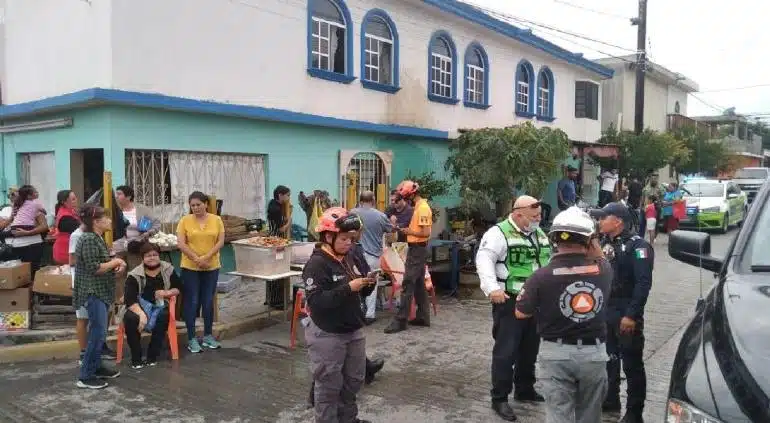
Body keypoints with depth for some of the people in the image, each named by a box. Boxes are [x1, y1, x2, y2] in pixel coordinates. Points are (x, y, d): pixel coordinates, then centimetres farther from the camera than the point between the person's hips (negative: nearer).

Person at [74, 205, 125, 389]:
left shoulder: (97, 238, 13)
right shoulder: (88, 239, -17)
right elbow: (94, 268, -23)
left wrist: (116, 264, 2)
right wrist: (115, 262, -11)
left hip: (100, 292, 10)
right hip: (93, 292, -10)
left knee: (99, 332, 16)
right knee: (98, 333, -9)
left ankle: (96, 366, 27)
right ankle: (85, 376, -3)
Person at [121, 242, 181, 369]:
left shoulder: (168, 269, 2)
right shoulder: (134, 275, -8)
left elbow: (178, 288, 10)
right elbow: (130, 299, -17)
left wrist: (167, 293, -13)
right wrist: (142, 314, -32)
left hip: (159, 305, 1)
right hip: (139, 306, -1)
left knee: (164, 316, -33)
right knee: (130, 318, -33)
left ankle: (152, 356, -19)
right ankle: (136, 358, -16)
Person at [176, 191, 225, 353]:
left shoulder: (216, 220, 2)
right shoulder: (185, 221, -2)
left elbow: (220, 241, -3)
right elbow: (180, 244, -8)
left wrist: (206, 257, -15)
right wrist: (196, 258, -17)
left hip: (211, 267, 2)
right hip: (190, 267, -2)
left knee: (208, 301, 9)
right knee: (192, 302, 1)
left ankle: (208, 335, 21)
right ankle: (191, 339, 9)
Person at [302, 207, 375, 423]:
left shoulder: (347, 259, 5)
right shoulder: (316, 264, -18)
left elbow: (360, 293, 15)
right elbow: (316, 301, -28)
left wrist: (368, 284, -8)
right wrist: (348, 288, -30)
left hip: (353, 330, 8)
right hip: (327, 335, -8)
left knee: (354, 379, 21)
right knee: (329, 385, 6)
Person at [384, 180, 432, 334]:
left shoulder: (422, 207, -18)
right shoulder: (419, 206, 13)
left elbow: (426, 233, -24)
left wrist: (408, 231, -14)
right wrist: (407, 229, 4)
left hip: (417, 249, -10)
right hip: (417, 249, 10)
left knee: (407, 284, -9)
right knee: (419, 284, 13)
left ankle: (400, 320, -7)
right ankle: (423, 317, 20)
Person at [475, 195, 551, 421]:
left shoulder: (540, 234, 13)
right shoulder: (499, 232, -12)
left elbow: (549, 261, 26)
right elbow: (484, 259, -23)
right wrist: (492, 288, -35)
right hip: (510, 302, -8)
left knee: (530, 349, 19)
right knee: (506, 351, -4)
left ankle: (525, 390, 36)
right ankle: (499, 399, 8)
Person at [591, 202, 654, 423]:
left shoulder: (636, 246, -12)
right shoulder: (604, 244, 11)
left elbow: (644, 283, -18)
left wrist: (631, 315, -23)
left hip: (626, 314, -7)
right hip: (605, 312, 7)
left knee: (632, 364, 1)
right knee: (608, 359, 17)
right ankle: (610, 400, 33)